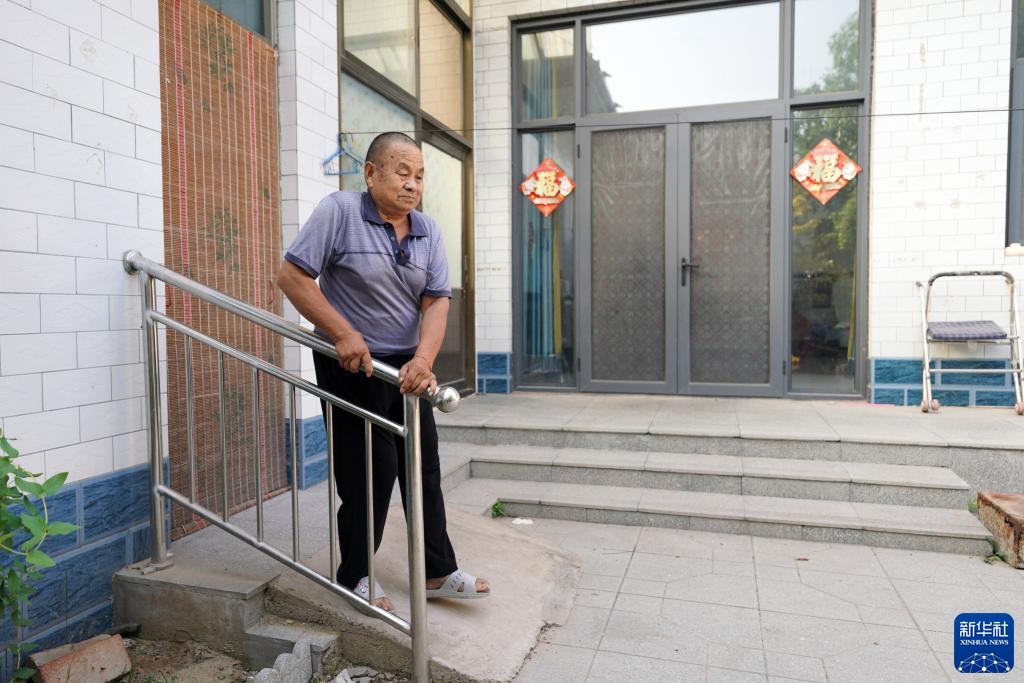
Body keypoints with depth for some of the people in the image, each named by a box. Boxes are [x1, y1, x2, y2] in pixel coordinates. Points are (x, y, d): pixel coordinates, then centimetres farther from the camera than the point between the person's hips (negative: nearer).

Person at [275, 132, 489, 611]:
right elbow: (291, 276, -14)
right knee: (372, 470, -1)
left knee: (423, 467, 10)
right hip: (352, 365, -6)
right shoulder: (339, 211, -11)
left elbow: (436, 301, -4)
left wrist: (423, 359, -21)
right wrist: (343, 334, -19)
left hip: (406, 366, 6)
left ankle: (439, 572, 24)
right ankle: (353, 580, 20)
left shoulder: (428, 231, 4)